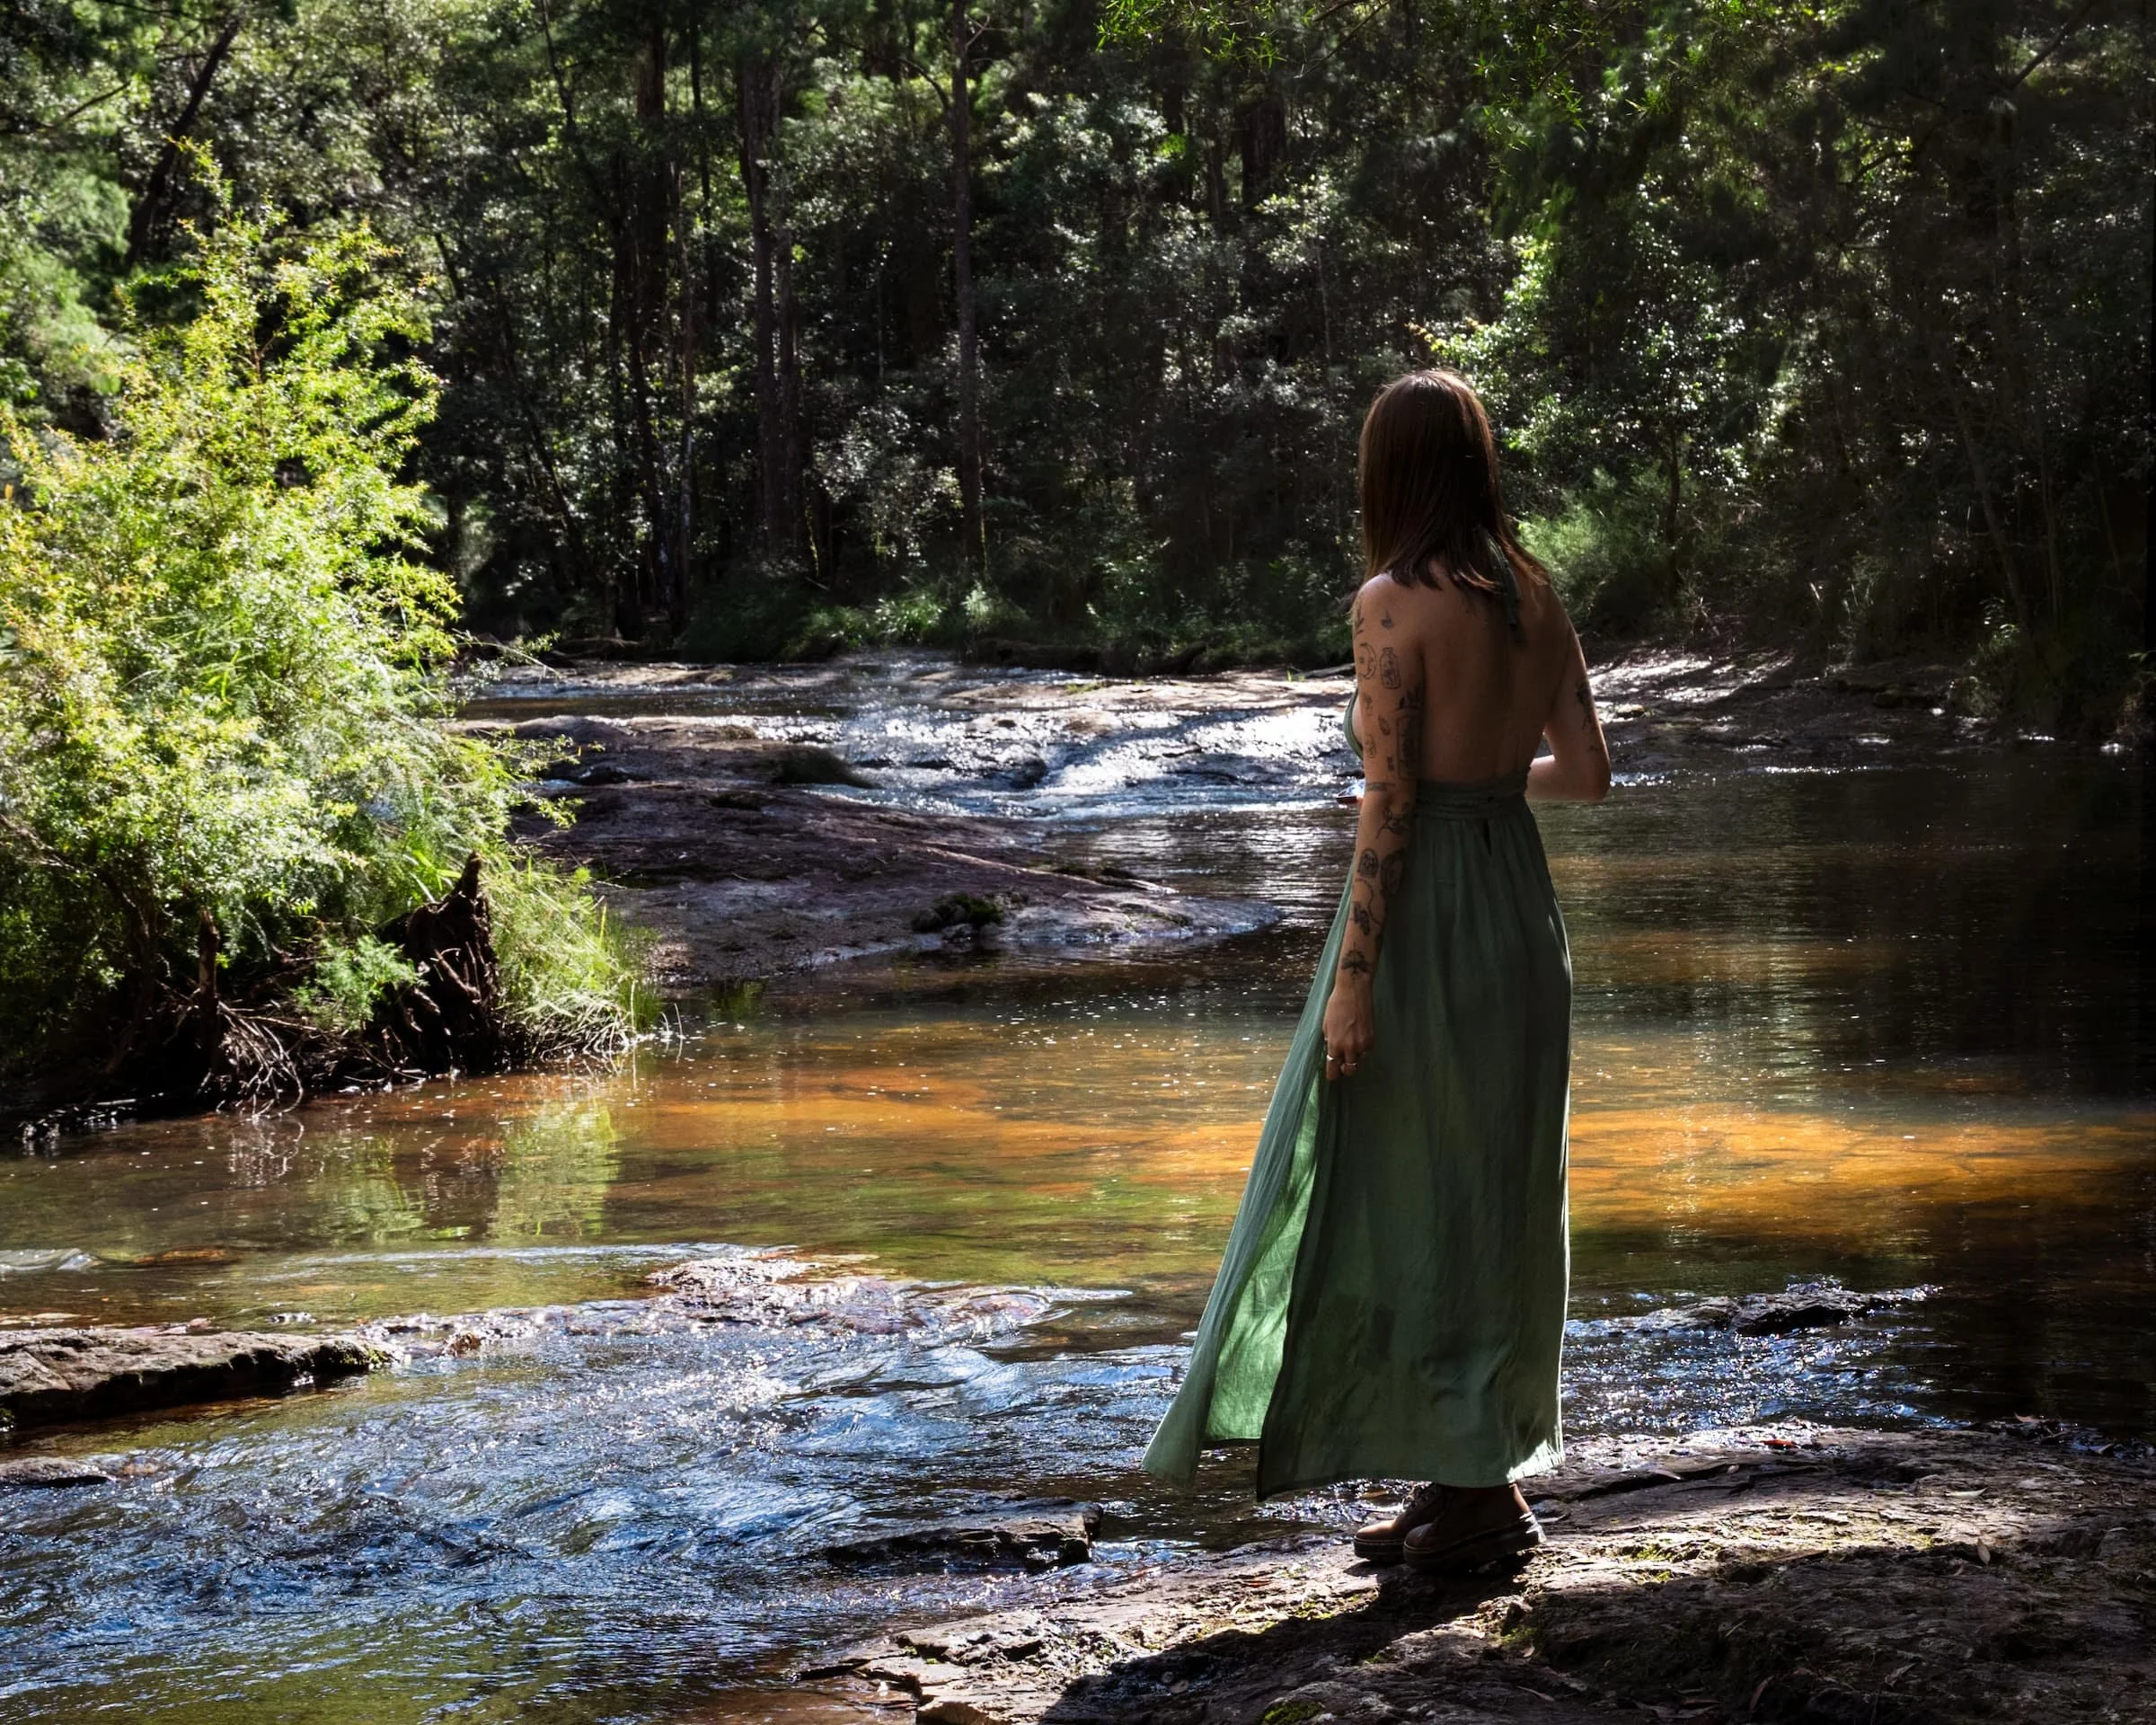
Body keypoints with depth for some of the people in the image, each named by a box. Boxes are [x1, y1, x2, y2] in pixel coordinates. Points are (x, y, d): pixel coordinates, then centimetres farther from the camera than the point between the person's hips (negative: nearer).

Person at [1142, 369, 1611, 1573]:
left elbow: (1390, 802, -17)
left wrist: (1351, 980, -15)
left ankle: (1477, 1488, 8)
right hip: (1517, 905, 7)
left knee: (1413, 1196, 3)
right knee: (1495, 1193, 15)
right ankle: (1480, 1474, 24)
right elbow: (1588, 771, 6)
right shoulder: (1535, 597, 5)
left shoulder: (1397, 602, -14)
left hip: (1425, 919, -7)